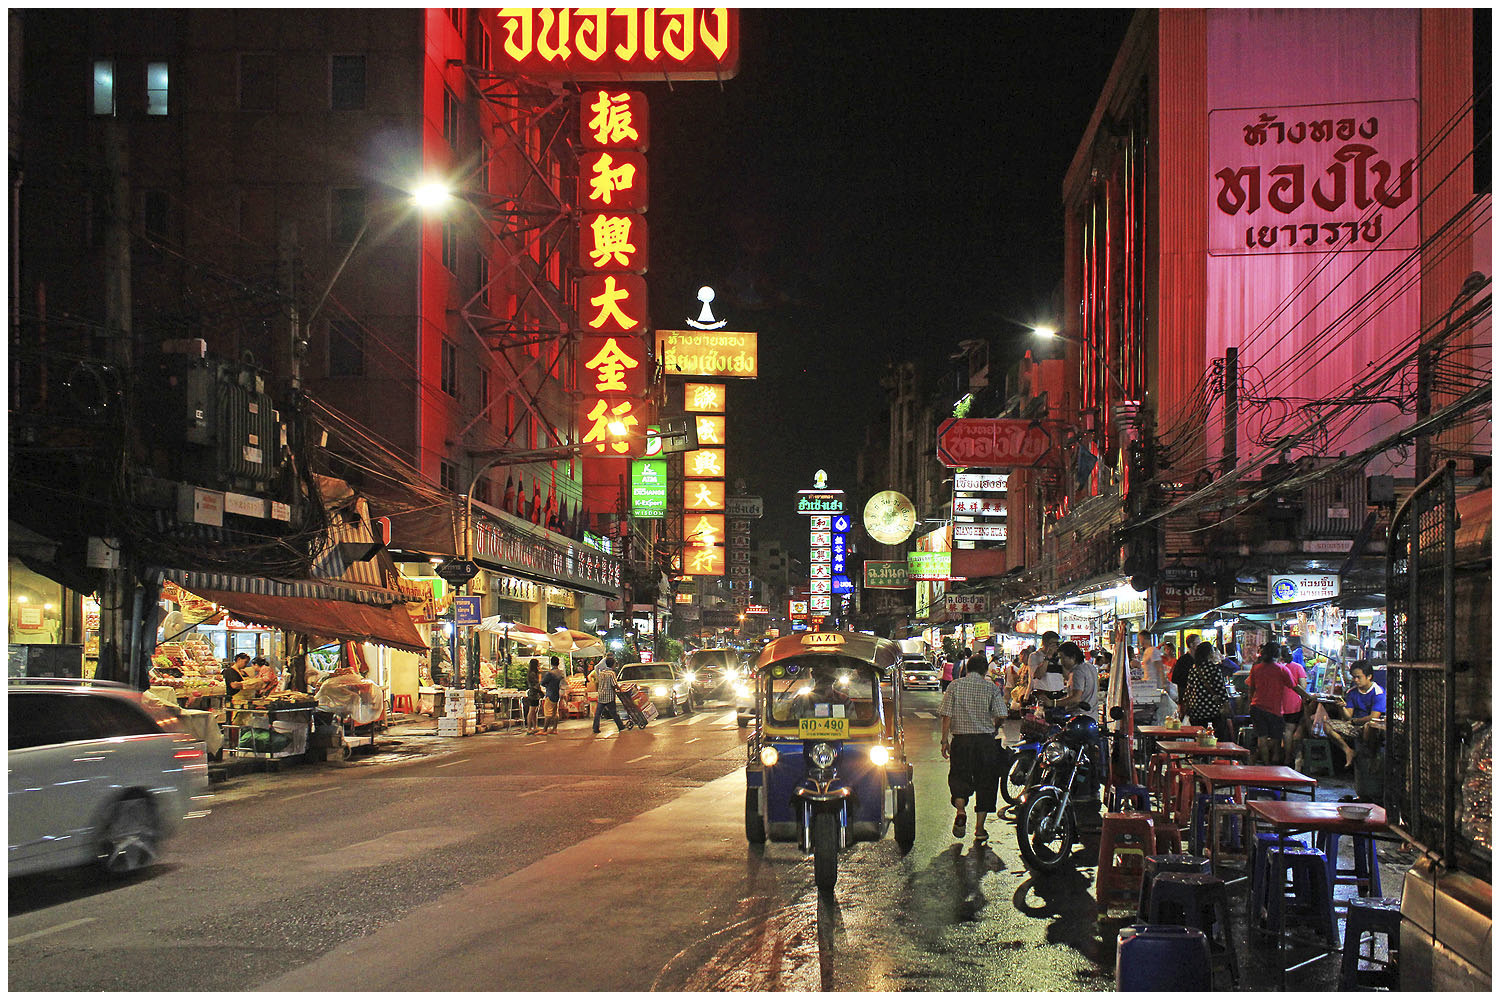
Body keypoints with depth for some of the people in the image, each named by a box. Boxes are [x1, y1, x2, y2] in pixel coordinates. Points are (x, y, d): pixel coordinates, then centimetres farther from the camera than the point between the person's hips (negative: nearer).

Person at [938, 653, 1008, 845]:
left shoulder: (955, 686, 1)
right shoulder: (991, 688, 0)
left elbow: (947, 715, -3)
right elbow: (1001, 715, -6)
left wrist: (945, 740, 3)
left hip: (961, 739, 0)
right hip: (986, 740, 0)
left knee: (958, 777, 13)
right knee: (985, 781, 8)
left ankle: (961, 811, -14)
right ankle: (979, 828, 7)